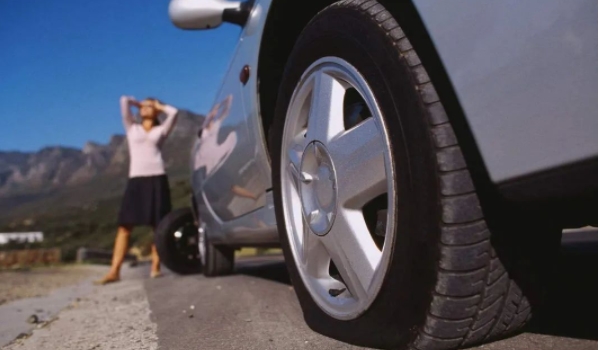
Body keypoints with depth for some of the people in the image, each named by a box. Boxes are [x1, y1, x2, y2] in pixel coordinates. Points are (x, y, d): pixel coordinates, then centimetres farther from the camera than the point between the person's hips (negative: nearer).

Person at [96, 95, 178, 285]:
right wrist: (137, 103, 31)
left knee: (158, 225, -1)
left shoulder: (161, 130, 16)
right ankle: (114, 271, -6)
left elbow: (173, 112, 2)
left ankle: (155, 267, 6)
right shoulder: (132, 128, 19)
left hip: (157, 179, -1)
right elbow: (124, 101, 14)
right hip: (136, 179, 1)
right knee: (125, 226, -5)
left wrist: (159, 105, 19)